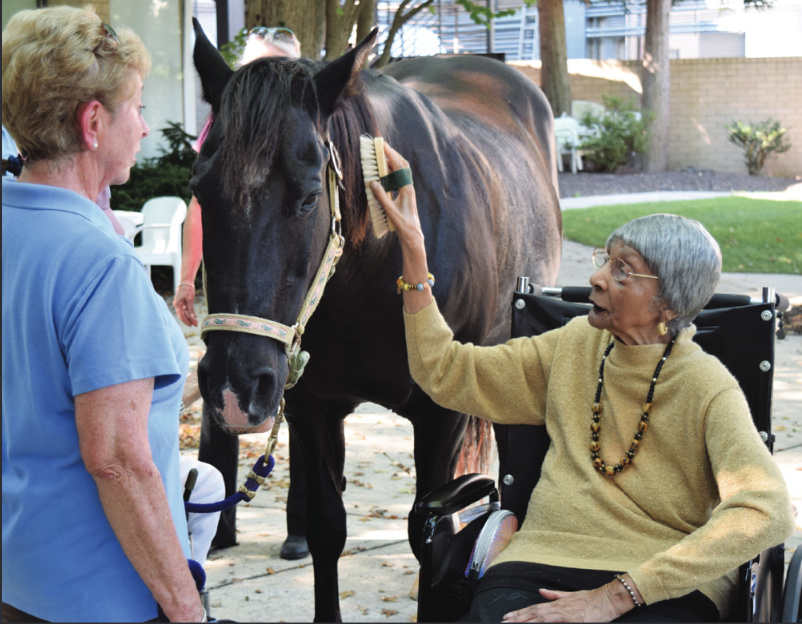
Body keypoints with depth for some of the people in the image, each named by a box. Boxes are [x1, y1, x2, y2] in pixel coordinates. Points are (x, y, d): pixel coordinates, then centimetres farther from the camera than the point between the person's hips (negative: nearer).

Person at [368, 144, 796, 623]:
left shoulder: (706, 387, -5)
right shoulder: (575, 347, 13)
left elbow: (766, 511, -20)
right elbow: (445, 373, 14)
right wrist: (413, 248, 5)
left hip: (666, 584, -4)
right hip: (545, 560, 4)